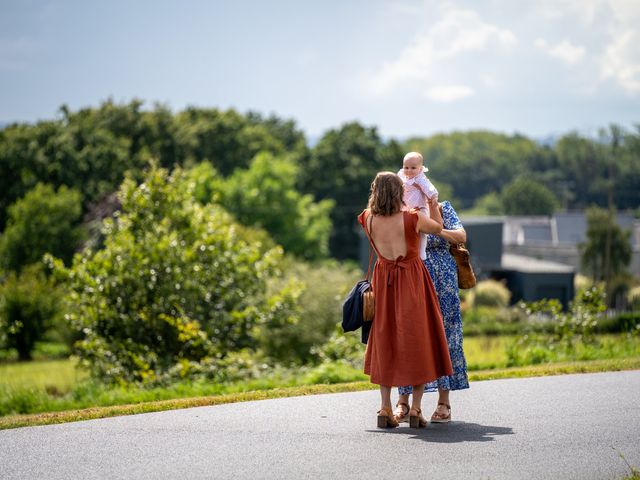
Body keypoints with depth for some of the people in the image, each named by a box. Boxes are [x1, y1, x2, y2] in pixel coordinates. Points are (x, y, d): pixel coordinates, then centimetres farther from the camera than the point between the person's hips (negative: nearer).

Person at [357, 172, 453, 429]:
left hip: (384, 282, 3)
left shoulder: (368, 219, -8)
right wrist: (432, 203, 16)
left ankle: (385, 409, 8)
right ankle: (415, 409, 2)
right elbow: (438, 227, 3)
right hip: (412, 282, -3)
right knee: (417, 341, 5)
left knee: (385, 342, 12)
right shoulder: (412, 218, -17)